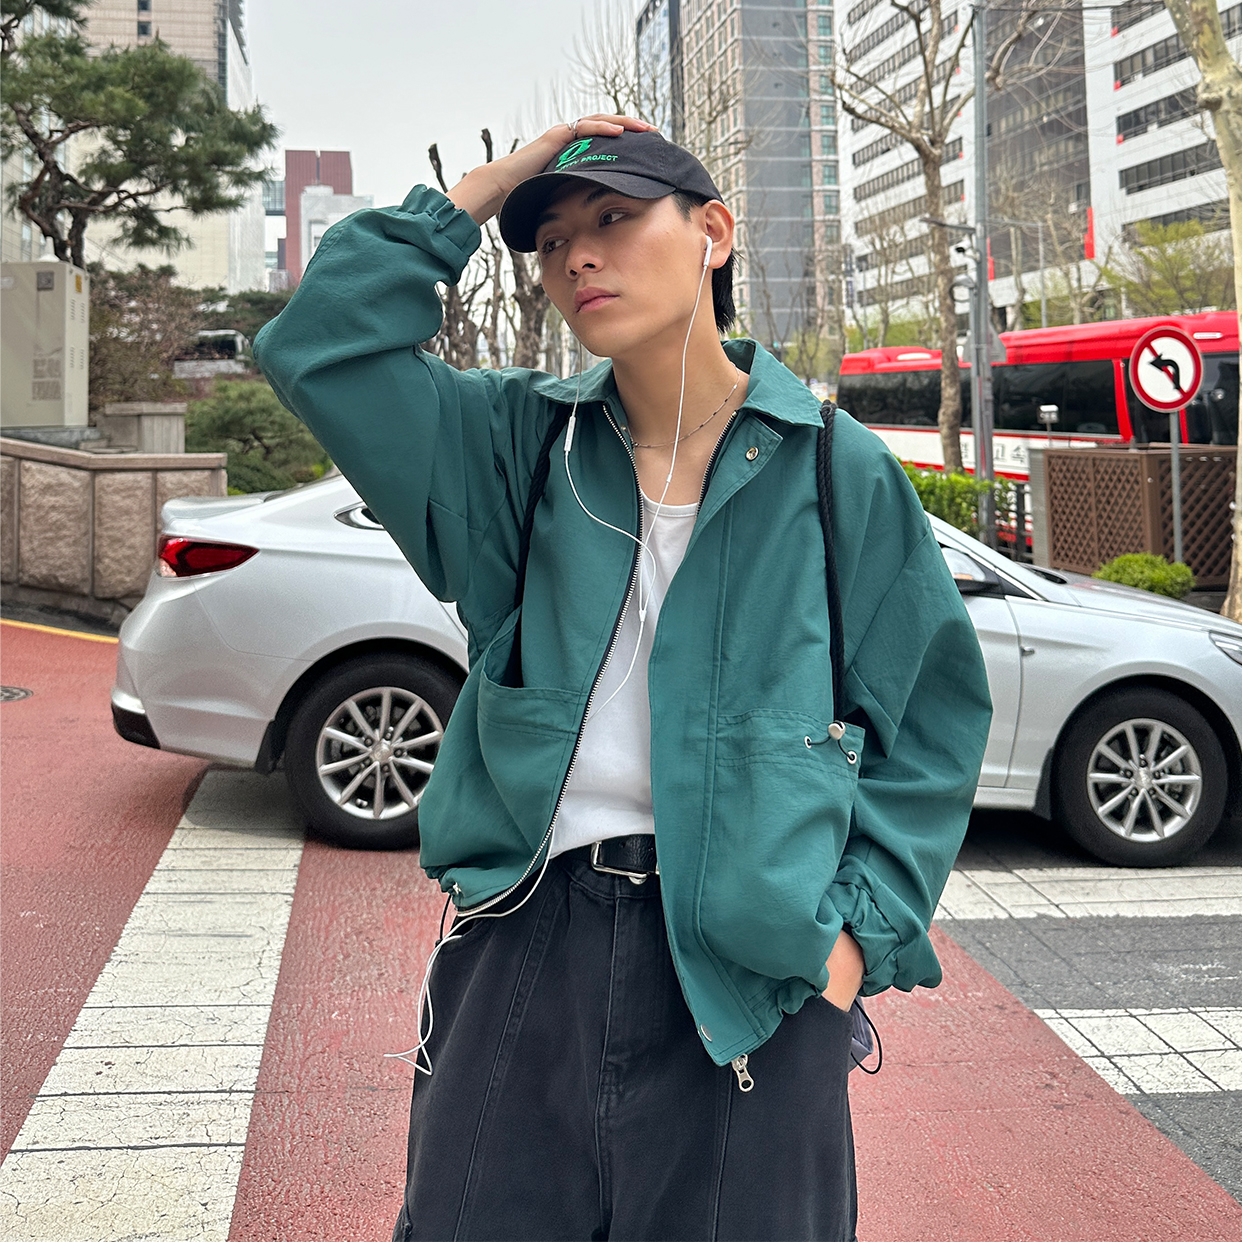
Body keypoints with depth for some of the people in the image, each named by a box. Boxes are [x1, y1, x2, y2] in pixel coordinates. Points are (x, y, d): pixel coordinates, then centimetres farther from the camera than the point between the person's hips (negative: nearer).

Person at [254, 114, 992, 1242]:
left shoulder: (833, 469, 1)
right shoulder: (522, 442, 7)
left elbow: (931, 716, 4)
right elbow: (321, 346, -2)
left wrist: (862, 927, -5)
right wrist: (479, 192, -1)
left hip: (749, 971, -2)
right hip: (528, 939, 2)